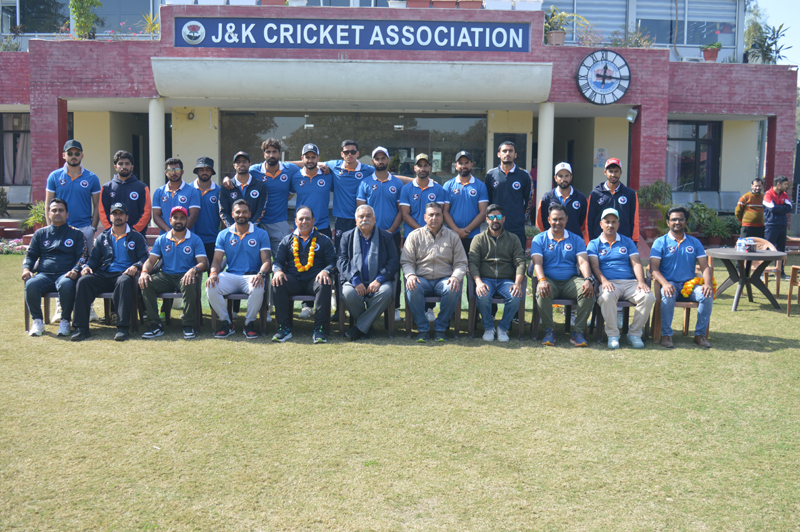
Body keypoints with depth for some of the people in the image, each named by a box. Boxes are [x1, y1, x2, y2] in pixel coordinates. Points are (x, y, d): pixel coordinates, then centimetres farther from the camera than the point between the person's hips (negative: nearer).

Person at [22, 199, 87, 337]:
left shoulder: (76, 234, 16)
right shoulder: (40, 233, 23)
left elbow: (82, 256, 7)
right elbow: (30, 255, 21)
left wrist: (75, 271, -13)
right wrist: (26, 269, -1)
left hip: (65, 274, -2)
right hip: (44, 275, 2)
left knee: (66, 285, -39)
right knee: (31, 285, -32)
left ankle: (65, 321, -22)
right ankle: (37, 321, -14)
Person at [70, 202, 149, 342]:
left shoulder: (136, 237, 16)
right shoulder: (103, 237, 25)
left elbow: (144, 257, 6)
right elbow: (94, 258, 22)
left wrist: (136, 266, -16)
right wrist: (87, 267, -1)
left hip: (124, 274, -3)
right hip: (104, 275, 3)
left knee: (124, 282, -40)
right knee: (83, 281, -27)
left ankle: (123, 328, -42)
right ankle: (81, 328, -28)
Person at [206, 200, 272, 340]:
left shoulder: (261, 234, 8)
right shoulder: (224, 235, 14)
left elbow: (266, 260, 0)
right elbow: (217, 260, 8)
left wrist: (261, 274, -22)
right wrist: (213, 273, -15)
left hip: (251, 276, -2)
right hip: (229, 276, 2)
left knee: (258, 289, -37)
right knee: (211, 287, -28)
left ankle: (250, 323, -11)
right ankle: (226, 323, -8)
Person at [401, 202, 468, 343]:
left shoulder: (452, 237, 13)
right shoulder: (415, 236, 12)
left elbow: (461, 263, 9)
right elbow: (406, 261, 7)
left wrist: (456, 277, -13)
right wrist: (410, 275, -16)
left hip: (444, 279, 1)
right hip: (422, 279, 0)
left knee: (454, 289, -34)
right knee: (412, 288, -35)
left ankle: (440, 328, -16)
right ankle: (422, 328, -19)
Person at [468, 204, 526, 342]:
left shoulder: (513, 239, 15)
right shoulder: (479, 239, 12)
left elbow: (520, 262, 4)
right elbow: (473, 263, 1)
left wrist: (517, 283, -15)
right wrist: (479, 282, -18)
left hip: (506, 280, 1)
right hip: (486, 279, -1)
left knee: (516, 297, -32)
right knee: (483, 296, -35)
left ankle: (503, 327, -8)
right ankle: (488, 328, -8)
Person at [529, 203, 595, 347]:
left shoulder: (576, 239, 16)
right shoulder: (539, 239, 11)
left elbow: (583, 262, 3)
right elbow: (537, 263, -3)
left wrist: (588, 280, -18)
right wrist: (542, 280, -24)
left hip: (571, 280, 2)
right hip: (550, 280, -1)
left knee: (588, 292, -29)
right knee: (542, 292, -36)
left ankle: (578, 331, -19)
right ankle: (549, 330, -18)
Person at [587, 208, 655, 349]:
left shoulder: (627, 242, 23)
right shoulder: (594, 244, 16)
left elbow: (636, 263, 11)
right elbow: (594, 266, 0)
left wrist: (641, 281, -9)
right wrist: (604, 281, -20)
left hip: (630, 282, 3)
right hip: (609, 283, -3)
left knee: (648, 297, -28)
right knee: (607, 297, -38)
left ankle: (634, 333, -13)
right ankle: (612, 335, -23)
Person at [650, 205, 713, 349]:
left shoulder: (694, 242, 16)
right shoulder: (660, 242, 6)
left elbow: (705, 266, 9)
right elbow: (654, 268, -5)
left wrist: (707, 283, -13)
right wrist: (665, 283, -25)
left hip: (689, 284, 3)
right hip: (669, 283, -3)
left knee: (707, 295, -26)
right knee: (668, 296, -36)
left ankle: (700, 334, -12)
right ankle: (666, 334, -22)